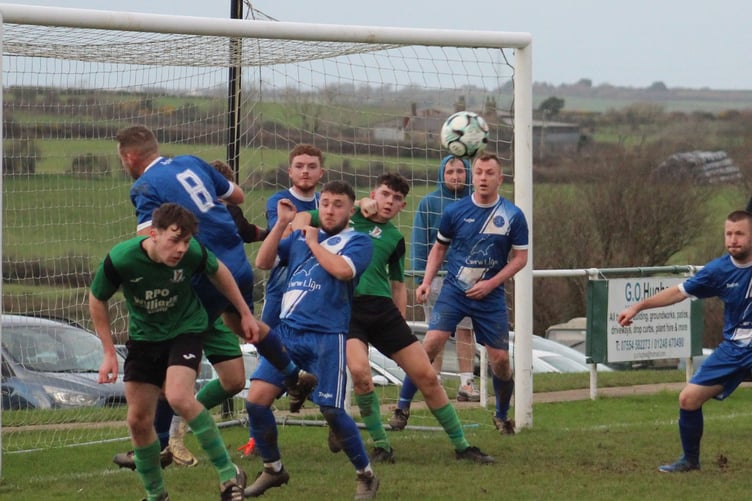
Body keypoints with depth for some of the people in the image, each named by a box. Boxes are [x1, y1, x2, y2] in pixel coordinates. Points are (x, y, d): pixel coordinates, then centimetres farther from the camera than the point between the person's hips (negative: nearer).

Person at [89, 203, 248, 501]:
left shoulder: (193, 253, -24)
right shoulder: (120, 259, -25)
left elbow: (219, 273, 2)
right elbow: (97, 300, -6)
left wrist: (245, 314, 8)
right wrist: (109, 353, -6)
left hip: (185, 330, -2)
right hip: (144, 338, 2)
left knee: (179, 398, -27)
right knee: (138, 420, 1)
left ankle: (228, 474, -15)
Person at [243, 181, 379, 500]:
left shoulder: (358, 242, 1)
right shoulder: (299, 236, 16)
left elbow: (343, 270, -19)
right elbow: (263, 262, 9)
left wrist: (313, 242, -5)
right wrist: (281, 224, 0)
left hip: (327, 336, -5)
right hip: (287, 330, 5)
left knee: (331, 411, -6)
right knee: (256, 400, -5)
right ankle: (273, 470, 15)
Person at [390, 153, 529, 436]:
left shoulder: (513, 216, -5)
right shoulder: (455, 211, -2)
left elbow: (520, 258, 0)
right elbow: (439, 247, 12)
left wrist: (491, 283, -12)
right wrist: (426, 282, 1)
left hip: (490, 296, 0)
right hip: (453, 290, 0)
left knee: (500, 359, -1)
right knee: (431, 343, -18)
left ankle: (502, 417, 23)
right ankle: (402, 408, -10)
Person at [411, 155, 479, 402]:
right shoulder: (429, 203, 1)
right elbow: (418, 243, 0)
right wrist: (421, 280, -8)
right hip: (438, 276, -1)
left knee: (466, 331, 3)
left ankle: (467, 383, 7)